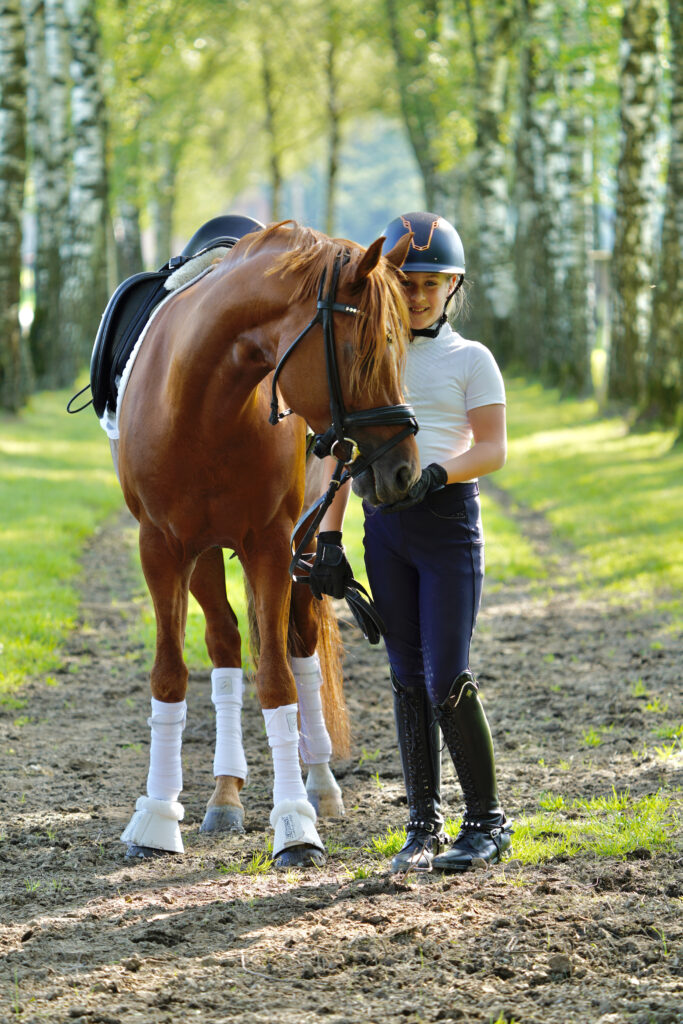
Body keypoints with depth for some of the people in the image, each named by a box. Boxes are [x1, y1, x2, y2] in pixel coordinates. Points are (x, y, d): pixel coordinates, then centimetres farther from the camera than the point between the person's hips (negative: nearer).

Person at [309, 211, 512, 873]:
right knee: (406, 676, 6)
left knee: (446, 680, -8)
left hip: (450, 519, -4)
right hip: (385, 523, 4)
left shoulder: (470, 360, 2)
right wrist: (328, 538, 3)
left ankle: (487, 822, 5)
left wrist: (435, 474, -24)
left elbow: (494, 448, -6)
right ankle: (424, 825, 13)